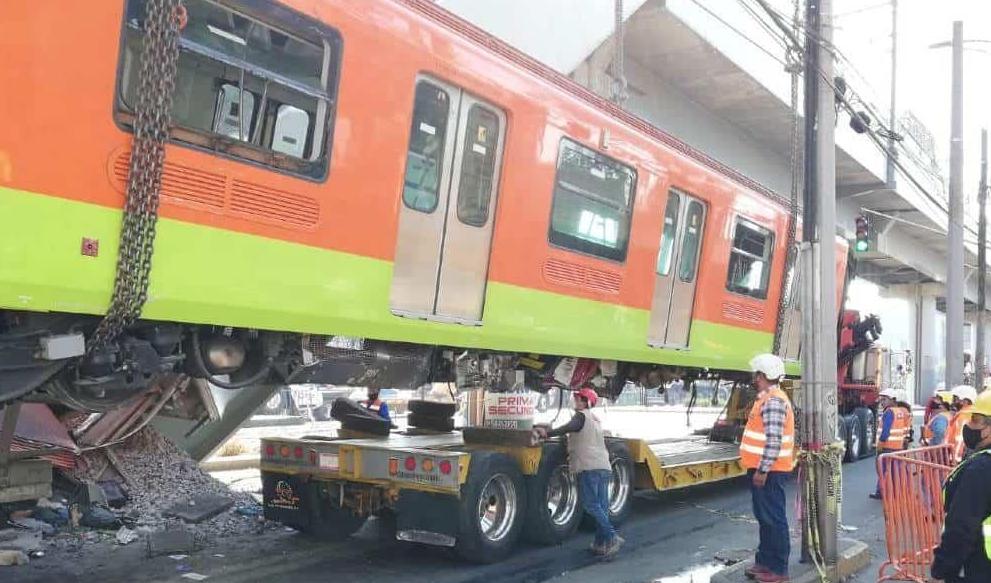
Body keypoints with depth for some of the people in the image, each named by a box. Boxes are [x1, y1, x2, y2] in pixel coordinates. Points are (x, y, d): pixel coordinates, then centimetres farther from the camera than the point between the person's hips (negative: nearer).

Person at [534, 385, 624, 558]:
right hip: (604, 467, 8)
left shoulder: (581, 416, -1)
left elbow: (568, 428, -21)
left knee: (591, 504, -8)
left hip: (589, 467, -8)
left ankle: (611, 537, -16)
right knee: (601, 506, 7)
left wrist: (547, 433, -31)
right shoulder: (595, 419, 25)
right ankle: (601, 543, 7)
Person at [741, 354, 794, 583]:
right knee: (764, 517, 16)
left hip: (768, 471, -11)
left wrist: (762, 470, -25)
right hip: (762, 468, 11)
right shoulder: (767, 398, 14)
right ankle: (764, 562, 26)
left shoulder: (773, 401, -19)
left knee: (774, 519, -3)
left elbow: (774, 440, -25)